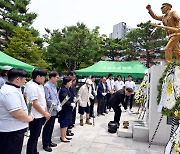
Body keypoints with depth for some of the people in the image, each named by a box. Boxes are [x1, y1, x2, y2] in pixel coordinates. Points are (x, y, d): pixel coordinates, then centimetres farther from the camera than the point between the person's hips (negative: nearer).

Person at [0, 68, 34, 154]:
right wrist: (29, 118, -13)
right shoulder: (10, 92, -26)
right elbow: (18, 113, -31)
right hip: (11, 131, -10)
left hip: (13, 129, 10)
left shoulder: (10, 89, 9)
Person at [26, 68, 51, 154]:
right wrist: (45, 113, -14)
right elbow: (35, 104, -22)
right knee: (33, 137, 5)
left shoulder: (40, 85, 9)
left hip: (41, 116, 9)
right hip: (35, 117, -9)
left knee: (36, 136, 21)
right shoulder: (32, 86, -20)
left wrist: (46, 112, 10)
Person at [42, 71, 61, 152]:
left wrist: (59, 105, 3)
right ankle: (45, 145, 21)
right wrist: (56, 107, -15)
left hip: (54, 111, 8)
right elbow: (47, 100, -20)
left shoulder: (54, 85, 9)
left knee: (51, 128, 19)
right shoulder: (46, 86, -17)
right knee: (47, 129, 7)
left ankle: (49, 141, 35)